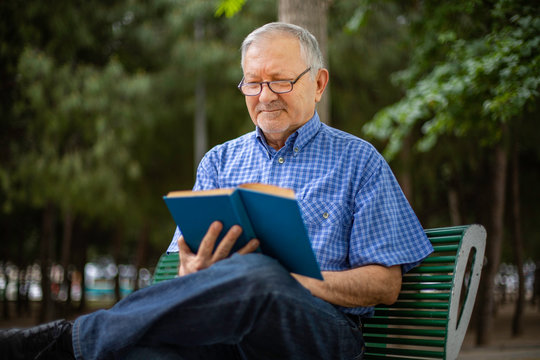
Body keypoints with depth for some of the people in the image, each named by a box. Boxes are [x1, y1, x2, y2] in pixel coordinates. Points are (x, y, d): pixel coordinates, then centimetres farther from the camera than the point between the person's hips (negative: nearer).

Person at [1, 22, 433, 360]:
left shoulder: (358, 161, 13)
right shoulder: (219, 161, 24)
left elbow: (386, 284, 6)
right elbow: (187, 261, 16)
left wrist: (289, 280, -12)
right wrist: (195, 273, -12)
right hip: (218, 324, 2)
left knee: (257, 275, -40)